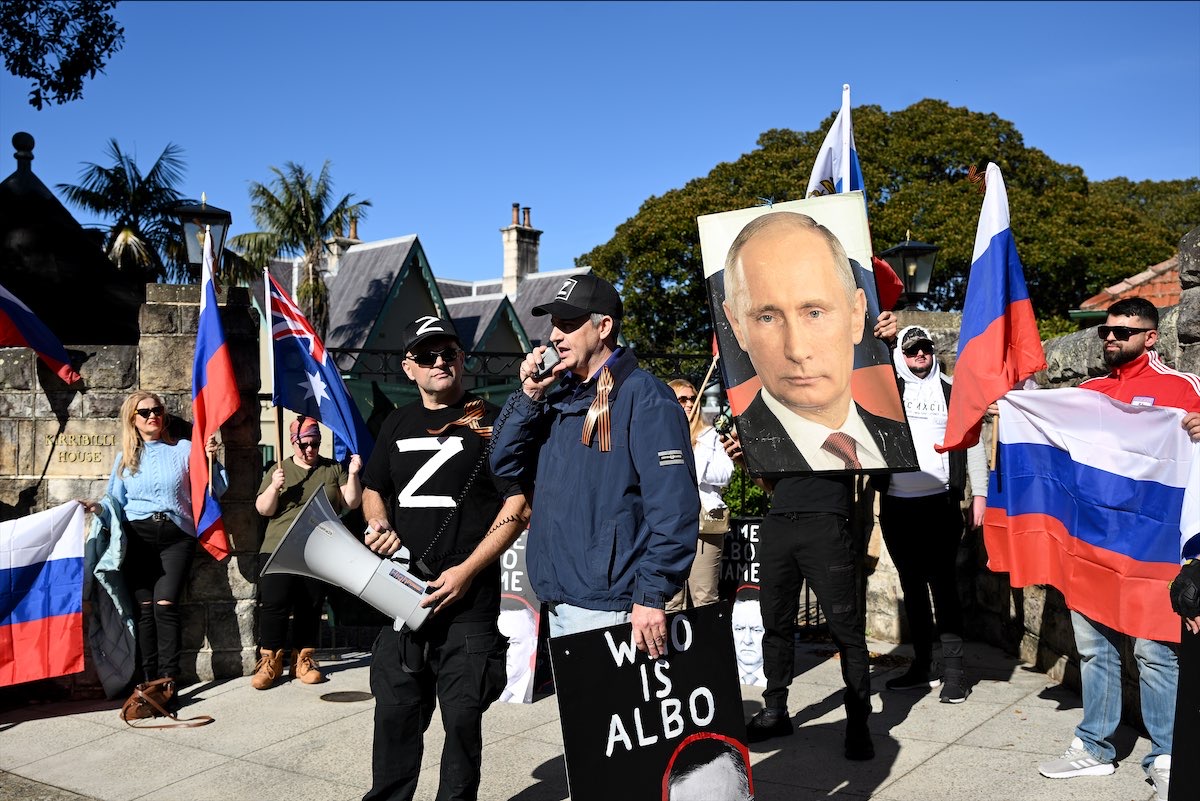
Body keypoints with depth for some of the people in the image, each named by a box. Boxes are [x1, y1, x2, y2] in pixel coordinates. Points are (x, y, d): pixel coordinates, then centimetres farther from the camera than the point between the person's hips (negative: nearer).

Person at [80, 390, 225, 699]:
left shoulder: (184, 449, 9)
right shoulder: (125, 457, 15)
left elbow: (216, 490, 8)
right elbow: (116, 502, 15)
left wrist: (211, 460, -6)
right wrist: (97, 507, -4)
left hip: (175, 537, -2)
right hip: (138, 538, 2)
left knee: (165, 604, -14)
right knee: (144, 607, -4)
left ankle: (169, 682, -13)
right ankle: (149, 680, 2)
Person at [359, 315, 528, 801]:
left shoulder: (490, 422, -3)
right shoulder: (397, 424, 13)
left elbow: (518, 506, -8)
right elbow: (373, 490, 26)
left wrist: (467, 570, -15)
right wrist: (378, 524, 3)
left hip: (470, 596, -4)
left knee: (463, 715, 3)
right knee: (395, 711, 10)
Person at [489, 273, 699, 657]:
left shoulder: (643, 395, -11)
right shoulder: (560, 397, 13)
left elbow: (673, 504, -17)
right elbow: (506, 467, 12)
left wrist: (652, 594, -22)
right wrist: (530, 396, 0)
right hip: (559, 603, 8)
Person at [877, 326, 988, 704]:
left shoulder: (951, 391, 8)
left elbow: (973, 443, 8)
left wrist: (979, 493, 1)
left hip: (940, 502, -2)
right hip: (896, 505, 2)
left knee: (942, 582, -5)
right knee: (912, 585, 10)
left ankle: (953, 668, 1)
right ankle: (923, 664, 19)